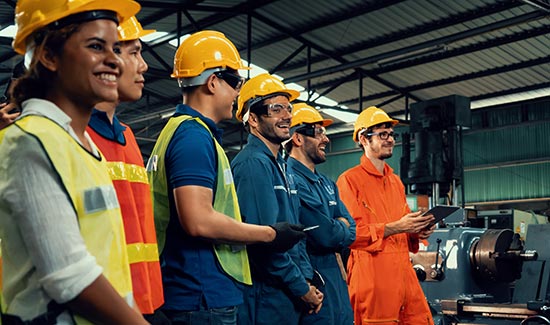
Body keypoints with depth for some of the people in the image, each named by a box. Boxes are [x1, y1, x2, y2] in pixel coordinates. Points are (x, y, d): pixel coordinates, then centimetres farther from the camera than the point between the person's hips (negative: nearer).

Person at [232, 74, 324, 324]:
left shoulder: (282, 167, 16)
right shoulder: (253, 164, -14)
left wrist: (306, 279, 5)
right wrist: (302, 289, -14)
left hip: (290, 298, 9)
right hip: (265, 297, -9)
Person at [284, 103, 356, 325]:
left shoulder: (326, 184, 16)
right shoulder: (291, 180, -16)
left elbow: (351, 229, 9)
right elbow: (326, 235, -20)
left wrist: (335, 228, -12)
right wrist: (340, 228, 1)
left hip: (338, 282, 9)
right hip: (314, 284, -9)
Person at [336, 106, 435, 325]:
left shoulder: (396, 181, 20)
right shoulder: (349, 180, -4)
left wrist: (417, 232, 5)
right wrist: (394, 228, -18)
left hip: (404, 271, 7)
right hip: (371, 276, -7)